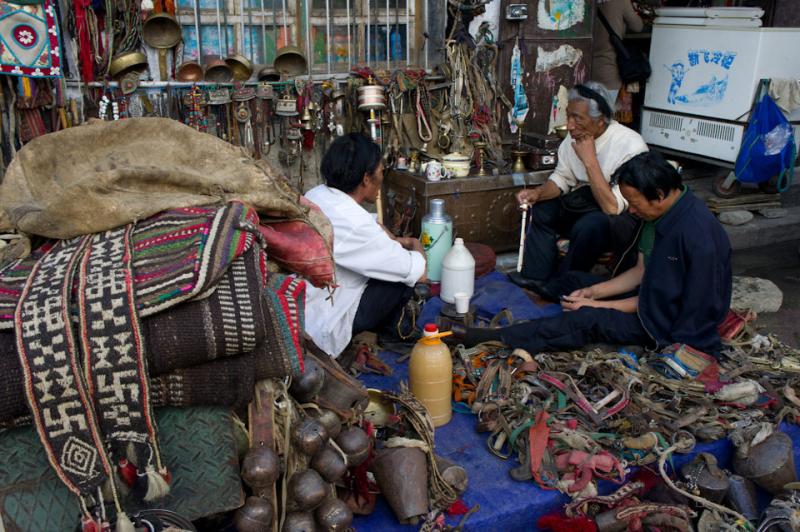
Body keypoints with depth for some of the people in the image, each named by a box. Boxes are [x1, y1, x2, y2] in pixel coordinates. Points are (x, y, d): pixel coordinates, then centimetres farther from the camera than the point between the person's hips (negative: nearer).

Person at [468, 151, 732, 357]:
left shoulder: (696, 233, -27)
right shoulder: (660, 215, 0)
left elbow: (666, 301, -20)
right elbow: (643, 272, 8)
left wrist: (598, 305, -19)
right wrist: (595, 292, -4)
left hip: (682, 332, -9)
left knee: (588, 320, -24)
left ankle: (500, 338, -20)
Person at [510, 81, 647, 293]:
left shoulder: (630, 146, -27)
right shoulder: (576, 136, -7)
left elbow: (612, 207, -31)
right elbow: (562, 177, 8)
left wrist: (590, 160, -31)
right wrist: (537, 193, -12)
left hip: (625, 216, -7)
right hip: (586, 206, 7)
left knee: (590, 224, -34)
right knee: (541, 209, -4)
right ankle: (536, 278, -4)